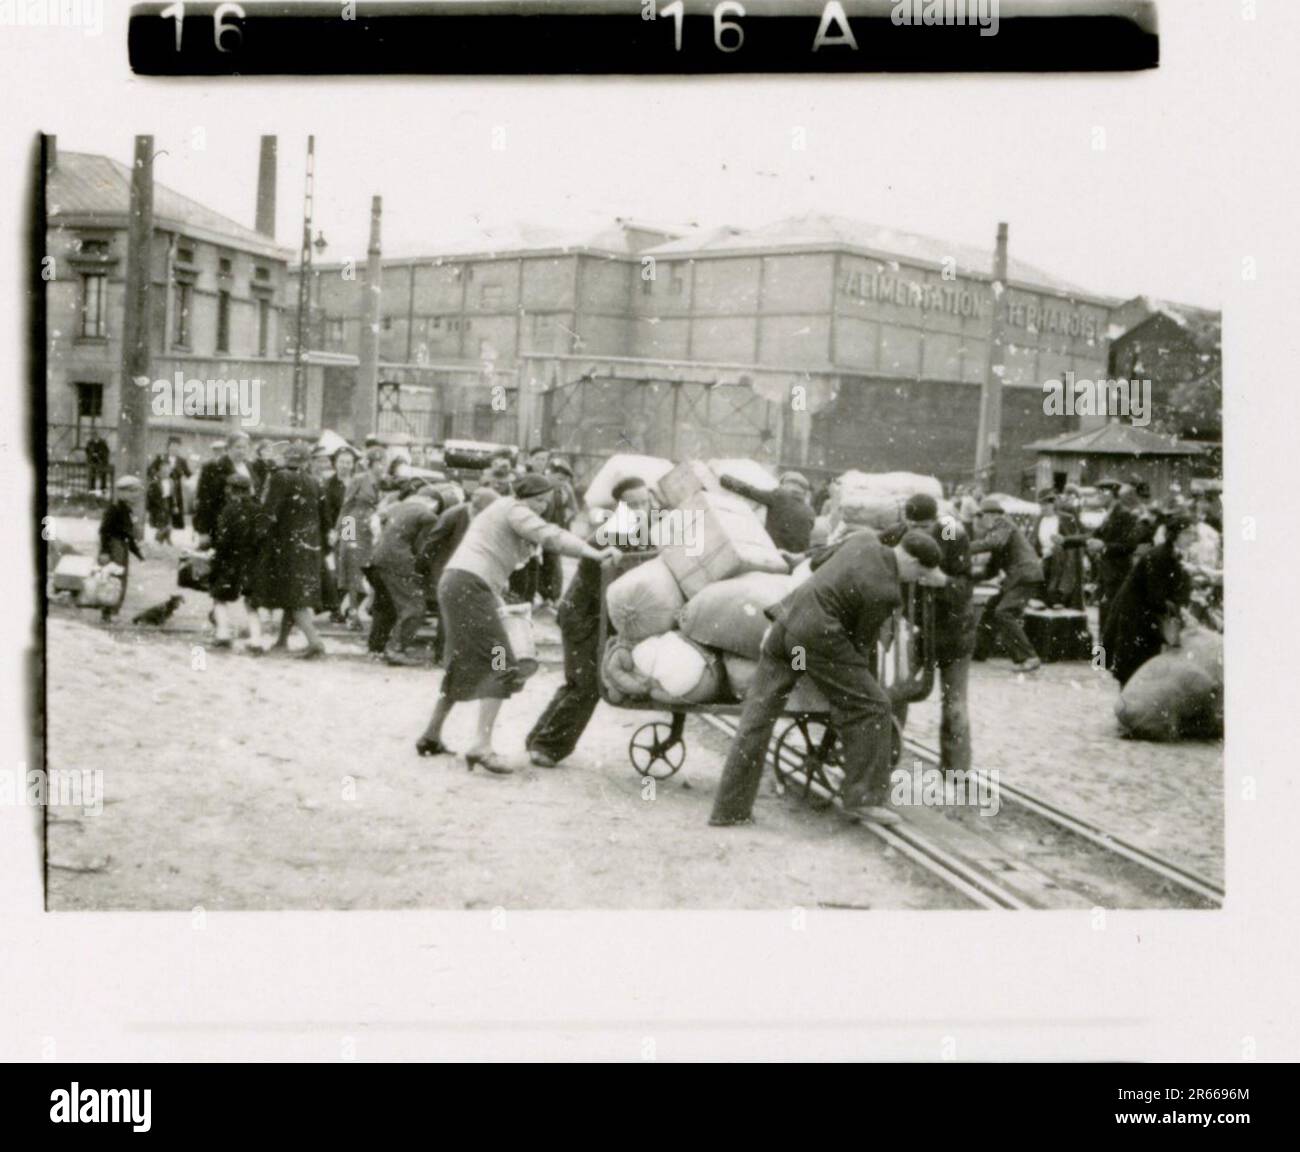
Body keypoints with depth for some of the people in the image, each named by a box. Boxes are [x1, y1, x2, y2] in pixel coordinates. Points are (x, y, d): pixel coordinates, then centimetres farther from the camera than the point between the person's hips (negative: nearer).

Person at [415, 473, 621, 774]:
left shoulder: (498, 510, 27)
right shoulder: (515, 510, -5)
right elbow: (551, 536, -18)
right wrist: (596, 554, -24)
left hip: (454, 583, 10)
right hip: (470, 587, -10)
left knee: (465, 668, 20)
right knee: (500, 667, -13)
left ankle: (431, 736, 26)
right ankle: (482, 746, -22)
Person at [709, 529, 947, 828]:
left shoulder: (865, 540, 9)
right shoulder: (883, 592, -12)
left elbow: (818, 559, 25)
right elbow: (862, 643, 0)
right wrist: (869, 684, 15)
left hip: (787, 620, 9)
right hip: (817, 635, -9)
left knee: (760, 712, 8)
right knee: (870, 706, 5)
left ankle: (730, 809, 11)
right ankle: (864, 796, 7)